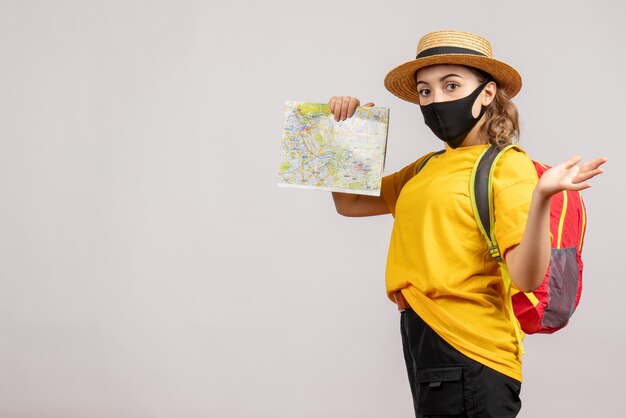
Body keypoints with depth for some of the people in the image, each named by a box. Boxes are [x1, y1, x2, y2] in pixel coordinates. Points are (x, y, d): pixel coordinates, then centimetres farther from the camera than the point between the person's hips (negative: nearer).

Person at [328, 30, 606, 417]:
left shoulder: (507, 165, -10)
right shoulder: (428, 168, 11)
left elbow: (527, 277, -20)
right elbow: (350, 203, 22)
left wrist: (541, 198, -36)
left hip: (470, 353, -7)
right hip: (421, 336, 7)